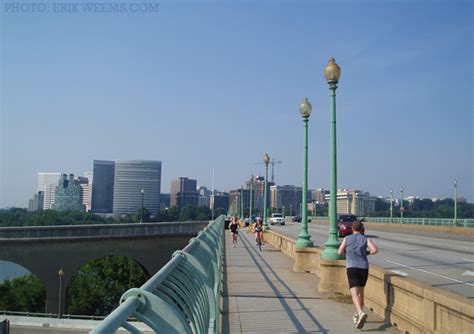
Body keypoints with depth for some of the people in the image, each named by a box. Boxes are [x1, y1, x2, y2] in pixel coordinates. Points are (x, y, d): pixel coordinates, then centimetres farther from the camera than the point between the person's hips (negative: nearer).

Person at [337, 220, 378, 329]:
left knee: (355, 294, -12)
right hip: (364, 267, 3)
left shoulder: (347, 239, 9)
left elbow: (340, 253, 10)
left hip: (352, 267, -2)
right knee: (360, 291, 22)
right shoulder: (365, 239, 9)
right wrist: (367, 252, 14)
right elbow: (375, 250, -7)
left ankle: (361, 313, -38)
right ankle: (358, 315, 31)